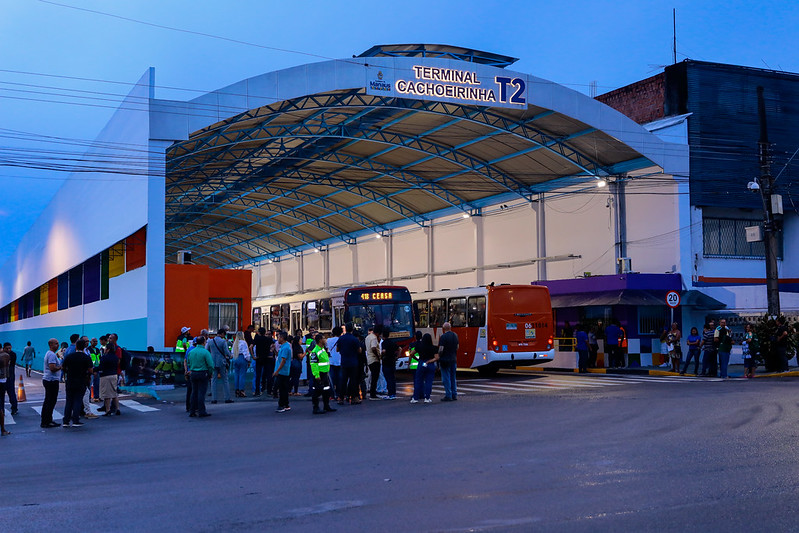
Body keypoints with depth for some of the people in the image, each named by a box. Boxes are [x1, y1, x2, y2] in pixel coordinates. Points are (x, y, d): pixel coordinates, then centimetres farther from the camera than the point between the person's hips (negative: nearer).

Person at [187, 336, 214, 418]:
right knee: (201, 392, -2)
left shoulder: (191, 352, 6)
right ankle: (201, 412, 0)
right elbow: (210, 365, -13)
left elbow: (188, 363, 15)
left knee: (194, 392, 12)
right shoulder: (205, 352, -13)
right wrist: (210, 373, 2)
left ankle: (192, 411, 14)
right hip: (203, 374, -6)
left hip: (193, 373, 6)